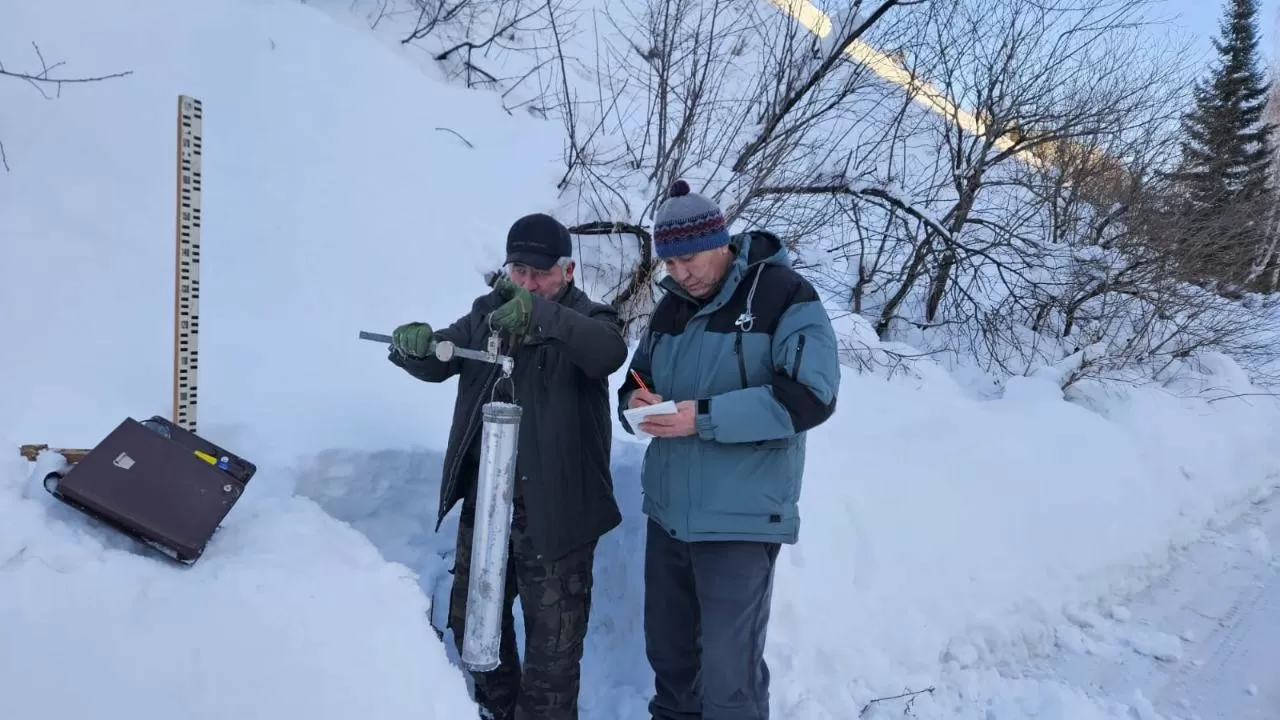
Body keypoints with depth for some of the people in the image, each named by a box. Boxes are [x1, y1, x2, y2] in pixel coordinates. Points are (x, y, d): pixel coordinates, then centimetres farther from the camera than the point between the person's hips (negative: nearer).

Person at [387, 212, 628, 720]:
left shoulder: (585, 320, -9)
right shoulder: (487, 312, 7)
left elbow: (610, 351, -31)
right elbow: (436, 364, 3)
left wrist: (540, 314, -46)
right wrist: (414, 345, -21)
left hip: (554, 511, -6)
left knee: (553, 641, 4)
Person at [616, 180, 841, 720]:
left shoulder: (782, 295, -10)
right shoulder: (671, 306, 11)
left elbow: (810, 395, -20)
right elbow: (638, 381, 19)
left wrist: (704, 417, -23)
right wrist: (636, 402, -6)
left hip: (740, 518, -6)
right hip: (667, 511, 7)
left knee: (728, 672, 0)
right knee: (667, 650, 18)